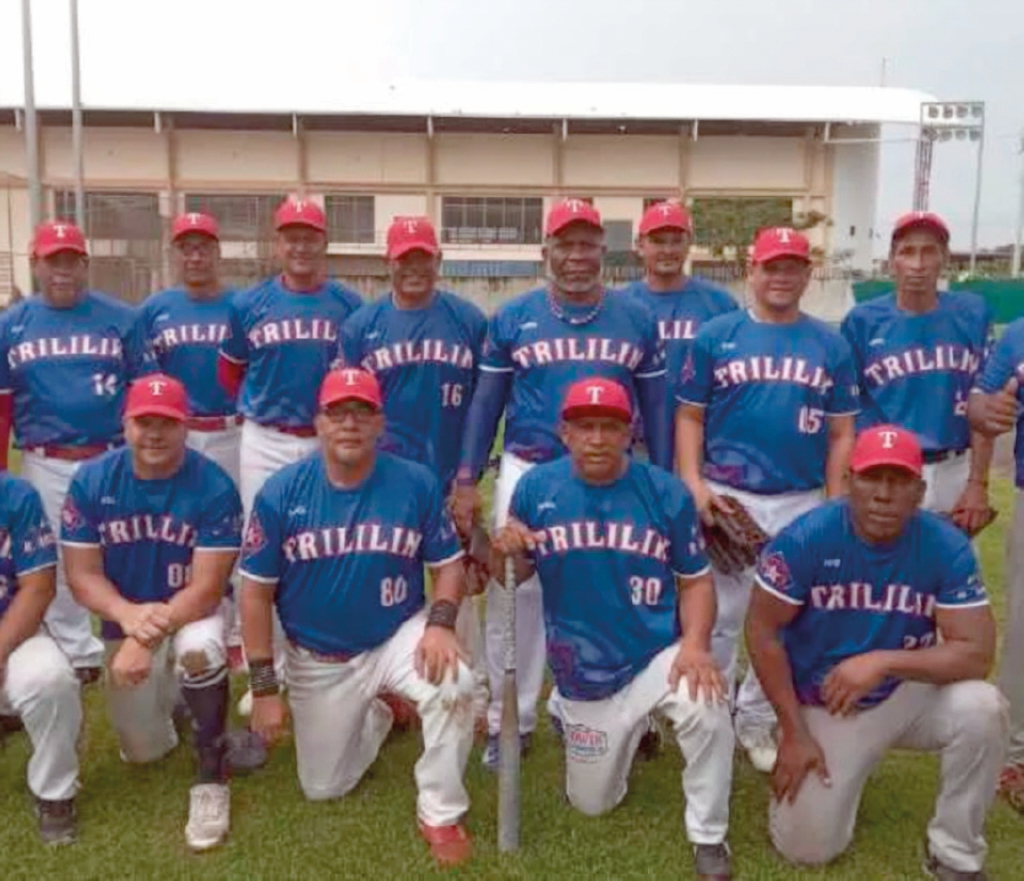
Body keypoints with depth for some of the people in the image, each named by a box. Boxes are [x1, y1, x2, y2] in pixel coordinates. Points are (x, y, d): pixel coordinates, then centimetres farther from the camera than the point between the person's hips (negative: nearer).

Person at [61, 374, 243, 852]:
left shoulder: (214, 486, -23)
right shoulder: (90, 481, -13)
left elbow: (207, 588, -23)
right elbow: (82, 575, -12)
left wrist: (147, 640, -35)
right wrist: (128, 616, -31)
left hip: (193, 613, -3)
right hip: (125, 620, 3)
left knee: (199, 648, -39)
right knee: (143, 751, 9)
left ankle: (211, 776, -17)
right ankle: (166, 696, 45)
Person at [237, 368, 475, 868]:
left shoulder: (417, 484, -14)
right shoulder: (280, 493, -15)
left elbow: (448, 564, -4)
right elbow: (257, 592, -9)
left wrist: (440, 623, -25)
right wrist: (264, 688, -9)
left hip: (397, 638, -1)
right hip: (317, 661, 1)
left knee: (454, 684, -32)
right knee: (322, 789, 11)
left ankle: (441, 815, -7)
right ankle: (375, 717, 42)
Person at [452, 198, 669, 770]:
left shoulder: (637, 320, 3)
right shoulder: (512, 318, 1)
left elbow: (656, 407, 7)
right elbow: (487, 402, 4)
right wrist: (467, 480, -2)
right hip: (527, 473, 0)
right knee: (515, 596, 5)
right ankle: (510, 720, 21)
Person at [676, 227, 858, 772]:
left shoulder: (831, 345, 5)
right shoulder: (716, 335, 0)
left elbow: (841, 434, 6)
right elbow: (690, 416, 1)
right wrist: (693, 484, -10)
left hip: (801, 505, 2)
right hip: (727, 499, -2)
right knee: (719, 615, 8)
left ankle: (756, 720, 28)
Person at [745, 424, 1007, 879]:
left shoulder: (947, 547, -17)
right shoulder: (805, 538, -22)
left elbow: (977, 654, -19)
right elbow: (762, 631, -14)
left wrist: (884, 661, -33)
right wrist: (794, 732, -15)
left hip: (908, 695, 1)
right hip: (822, 706, -1)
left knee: (982, 709, -28)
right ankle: (835, 777, 30)